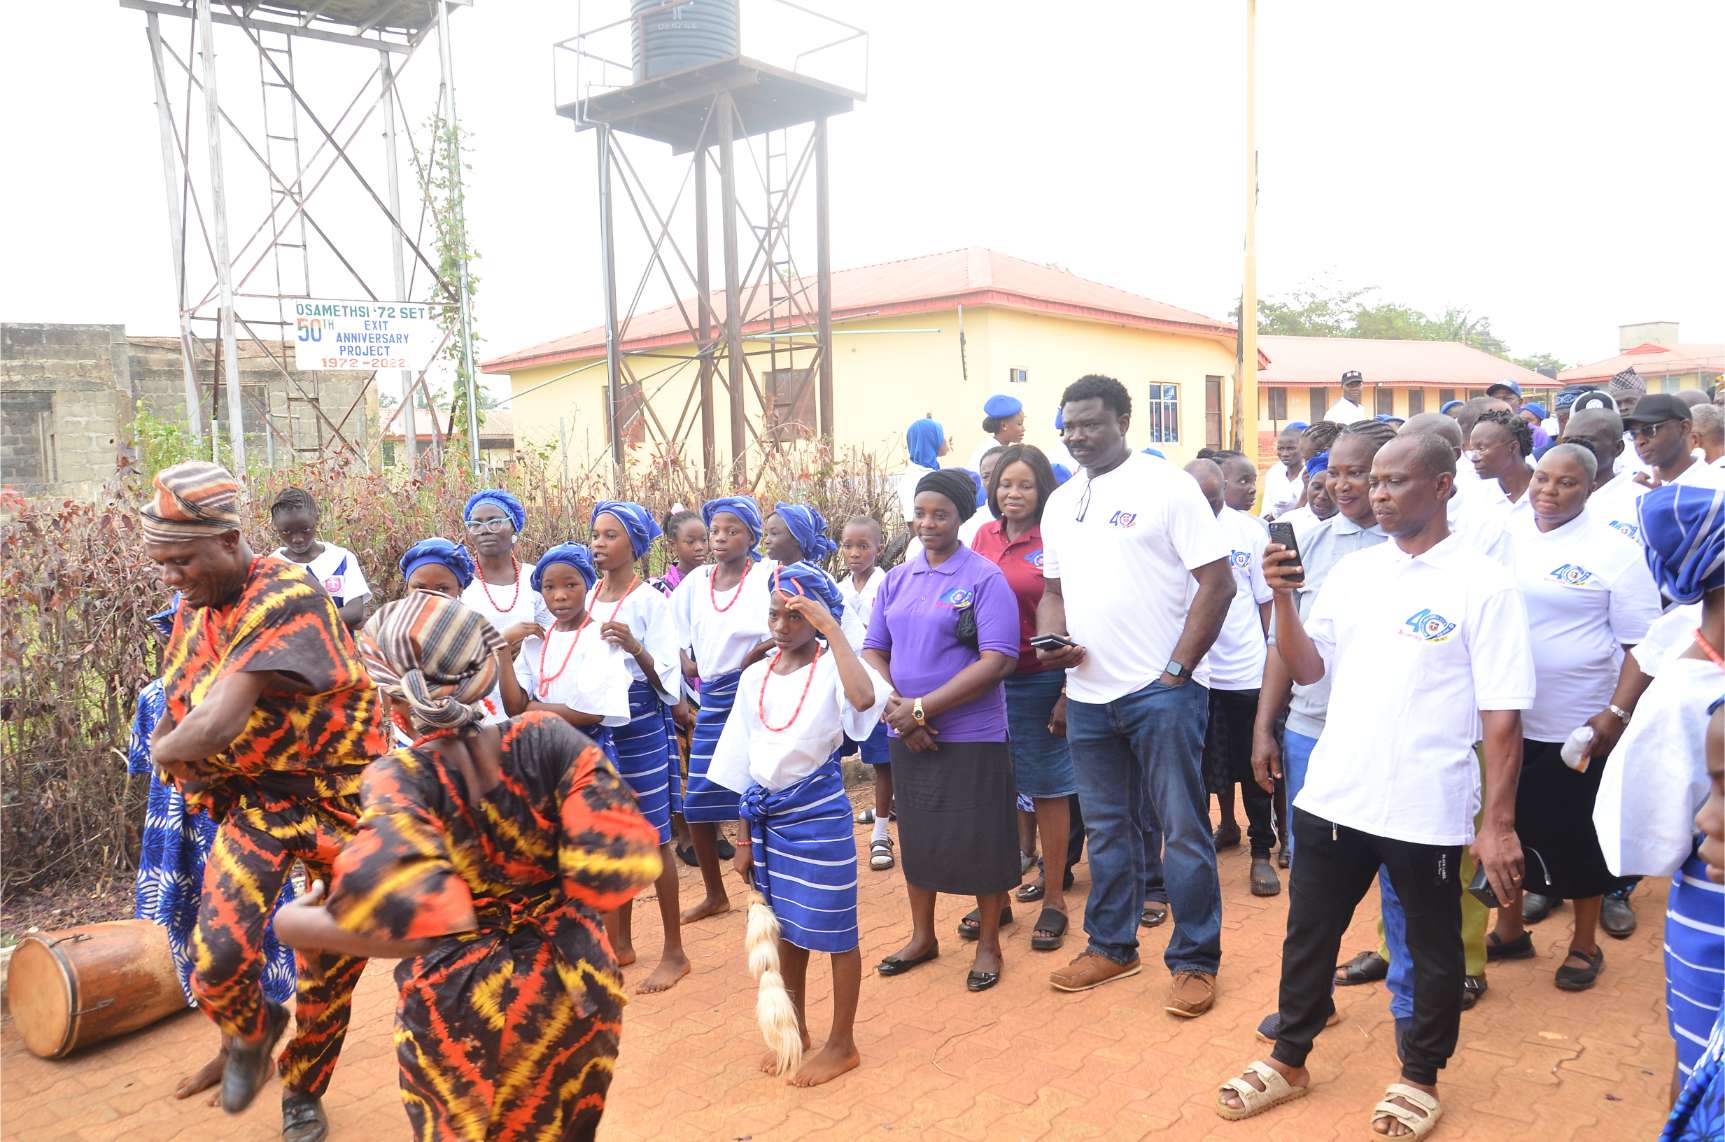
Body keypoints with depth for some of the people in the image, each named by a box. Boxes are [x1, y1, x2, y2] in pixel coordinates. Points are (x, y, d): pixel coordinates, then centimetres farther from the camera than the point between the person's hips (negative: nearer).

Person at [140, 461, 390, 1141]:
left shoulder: (286, 596, -22)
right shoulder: (193, 610, 5)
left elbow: (219, 723, -27)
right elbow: (173, 712, 16)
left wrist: (165, 751, -7)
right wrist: (177, 751, -5)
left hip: (338, 798, -5)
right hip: (254, 800, 5)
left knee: (329, 968, 8)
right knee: (217, 957, -13)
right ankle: (251, 1034, 23)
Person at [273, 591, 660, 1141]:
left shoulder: (397, 778, -21)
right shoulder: (546, 739, -16)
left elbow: (399, 922, -34)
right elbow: (619, 862, -22)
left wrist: (294, 923, -15)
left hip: (458, 1015, -1)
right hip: (572, 993, 2)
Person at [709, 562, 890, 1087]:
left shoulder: (831, 667, -12)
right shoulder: (756, 676, 4)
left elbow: (864, 698, -38)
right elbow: (745, 764, 10)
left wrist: (829, 626, -32)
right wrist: (744, 839, 11)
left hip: (818, 814, -6)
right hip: (767, 814, 6)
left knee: (833, 932, 7)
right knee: (785, 929, 19)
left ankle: (842, 1044, 24)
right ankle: (795, 1029, 38)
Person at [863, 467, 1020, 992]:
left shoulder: (984, 577, -9)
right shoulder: (896, 579, 8)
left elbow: (998, 660, -17)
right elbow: (873, 650, 9)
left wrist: (922, 707, -19)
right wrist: (893, 704, -11)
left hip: (972, 736, -5)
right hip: (907, 736, 5)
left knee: (979, 839, 5)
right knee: (917, 834, 15)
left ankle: (988, 943, 24)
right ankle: (922, 935, 33)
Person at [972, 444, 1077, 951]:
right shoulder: (985, 537, 6)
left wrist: (1067, 694, -11)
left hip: (1040, 680, -5)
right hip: (988, 677, 5)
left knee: (1048, 787, 6)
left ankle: (1053, 898, 20)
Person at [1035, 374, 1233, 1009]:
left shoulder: (1166, 485, -7)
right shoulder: (1060, 503, 12)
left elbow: (1217, 582, -10)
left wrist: (1177, 670, -14)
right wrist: (1053, 640, -1)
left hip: (1161, 689, -6)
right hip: (1088, 691, 6)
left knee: (1183, 829, 3)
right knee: (1107, 828, 16)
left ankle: (1195, 962, 16)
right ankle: (1111, 946, 31)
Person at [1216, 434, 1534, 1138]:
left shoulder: (1484, 585, -9)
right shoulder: (1352, 571, 4)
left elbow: (1503, 715, -10)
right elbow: (1307, 668, 7)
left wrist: (1498, 823, -12)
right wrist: (1282, 598, -9)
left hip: (1427, 810, -4)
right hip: (1332, 796, 5)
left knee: (1432, 951, 15)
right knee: (1308, 936, 17)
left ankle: (1420, 1079, 36)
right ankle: (1289, 1061, 36)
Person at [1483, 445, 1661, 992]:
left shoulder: (1614, 552, -9)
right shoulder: (1506, 538, 2)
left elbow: (1639, 644, -8)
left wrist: (1617, 713, -16)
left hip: (1577, 726, -4)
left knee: (1575, 837, 9)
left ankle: (1585, 945, 29)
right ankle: (1510, 929, 34)